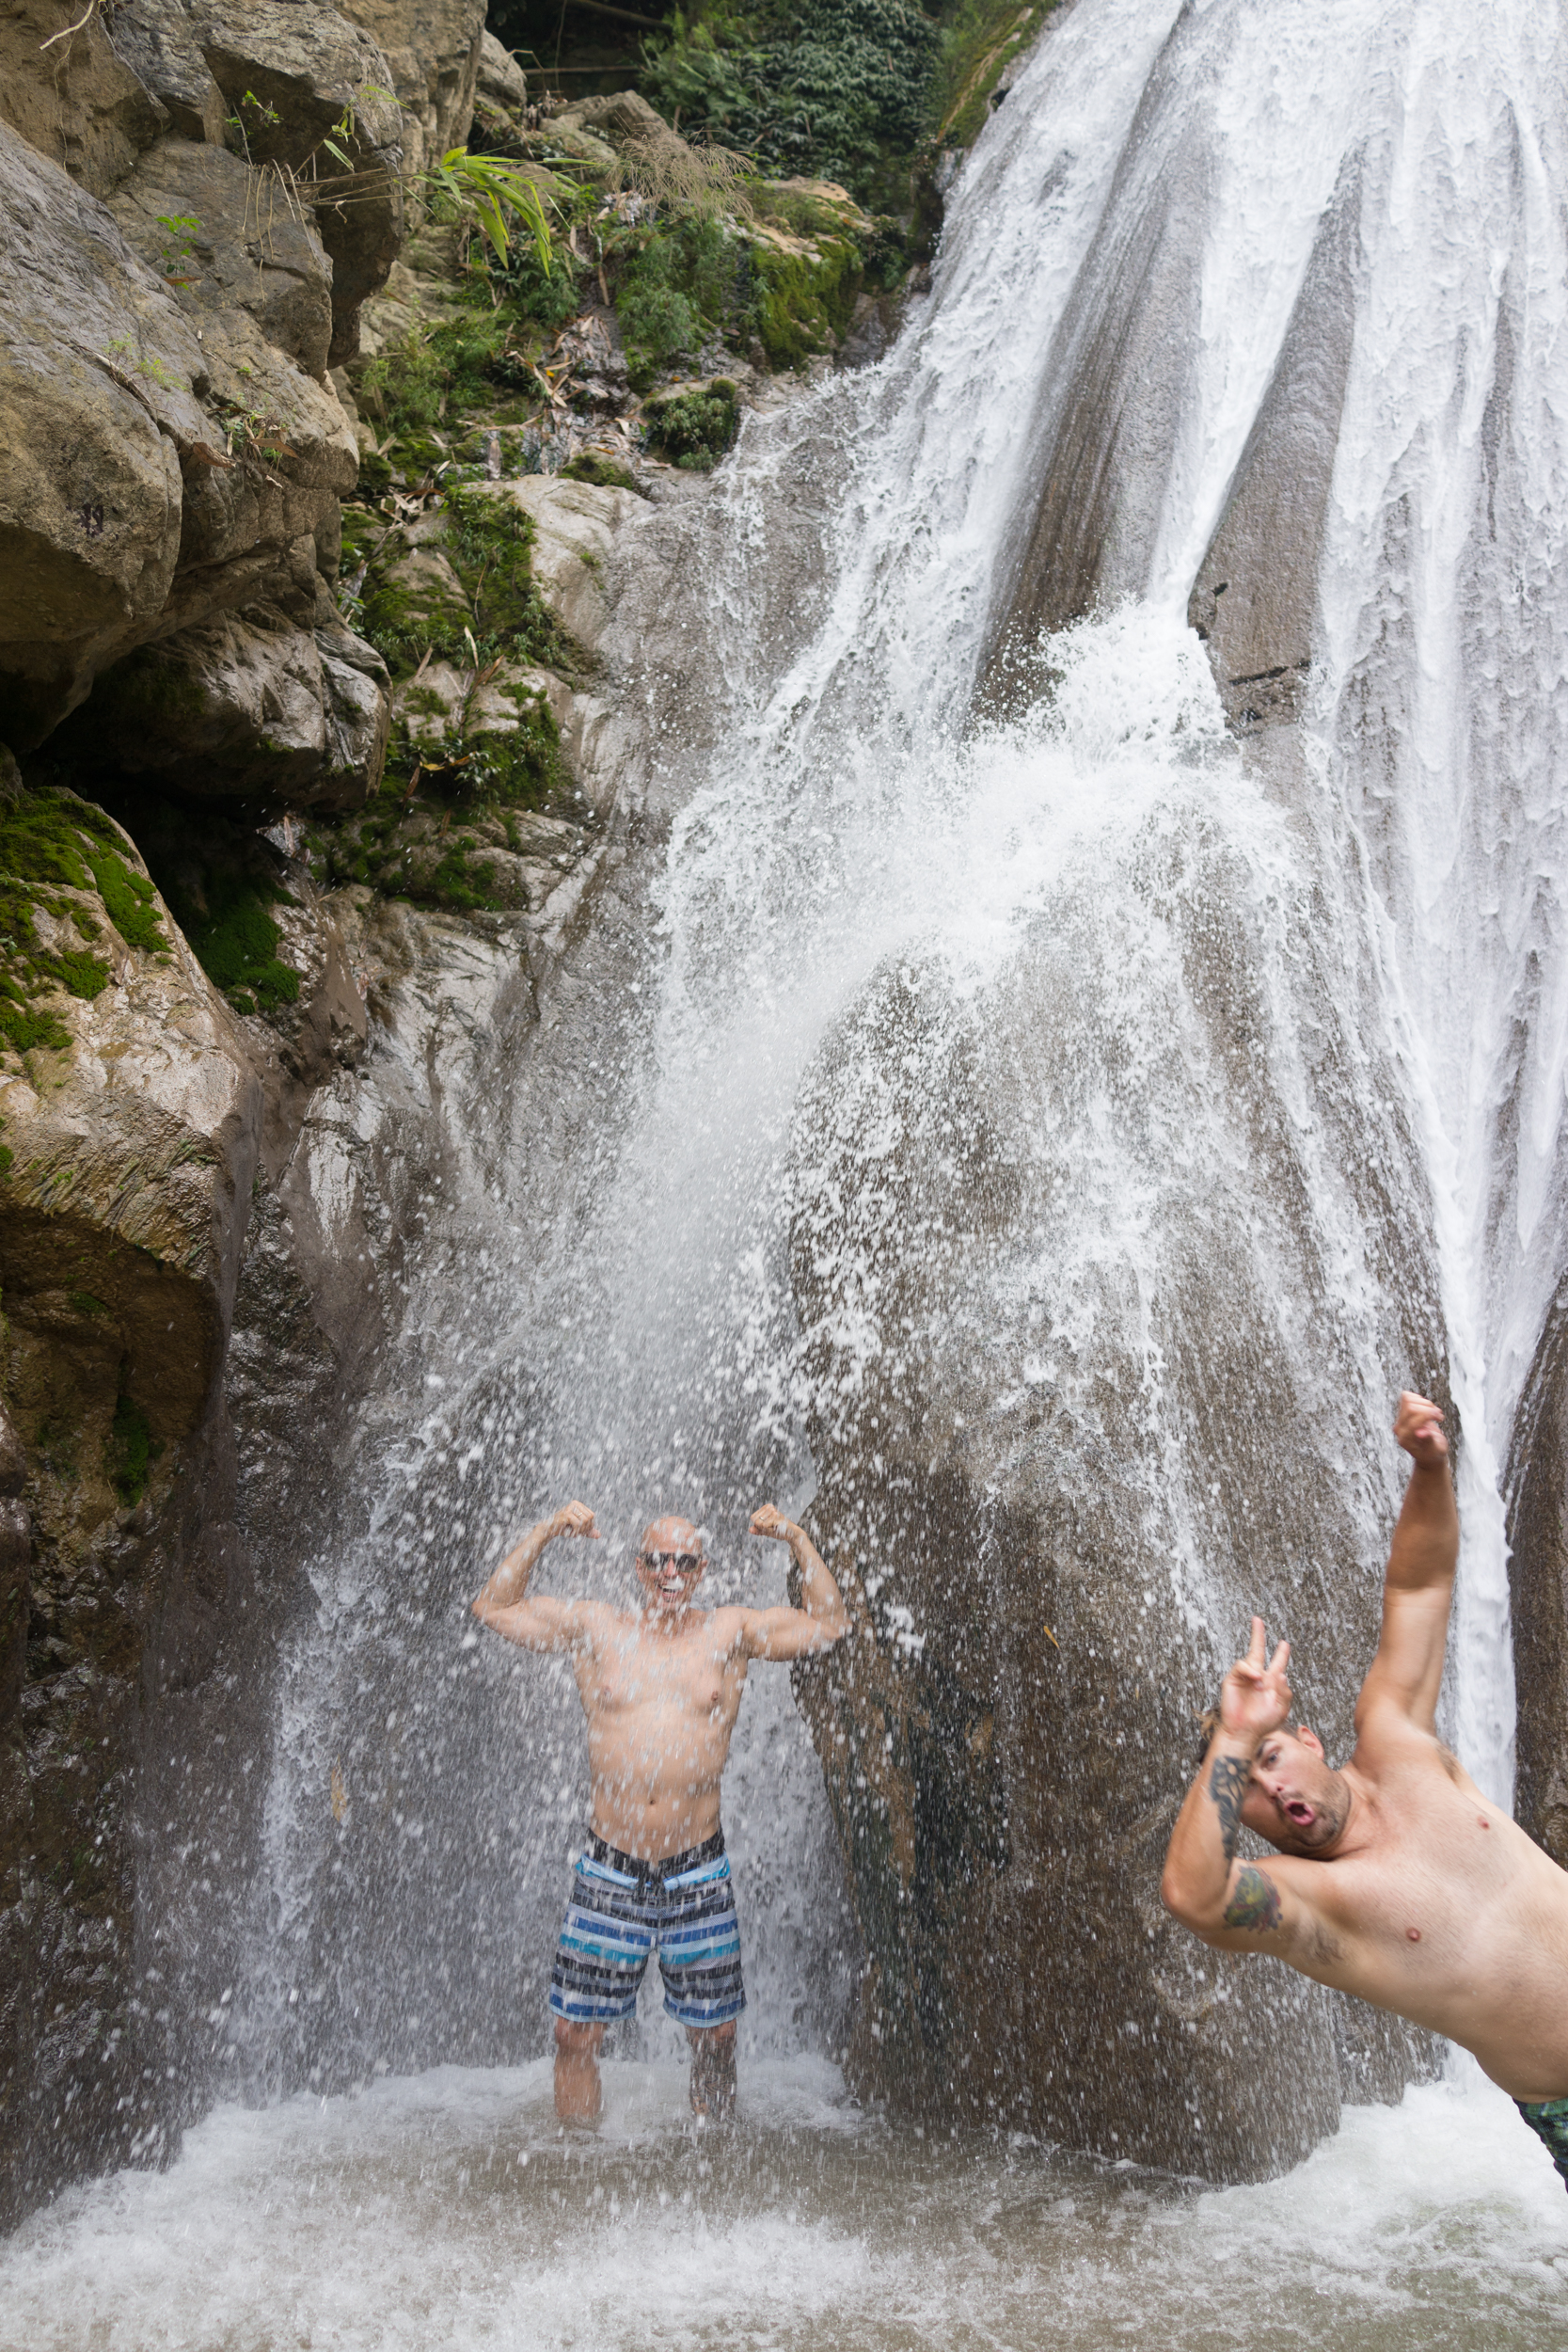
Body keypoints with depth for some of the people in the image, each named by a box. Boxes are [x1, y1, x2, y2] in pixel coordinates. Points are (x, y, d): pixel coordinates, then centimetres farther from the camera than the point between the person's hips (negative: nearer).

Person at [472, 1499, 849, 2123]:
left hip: (699, 1871, 0)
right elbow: (493, 1608, 4)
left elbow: (830, 1624, 6)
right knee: (576, 2031, 3)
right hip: (609, 1869, 0)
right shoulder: (595, 1627, 3)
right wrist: (544, 1533, -6)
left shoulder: (729, 1633, 4)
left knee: (715, 2034, 9)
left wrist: (797, 1541, -5)